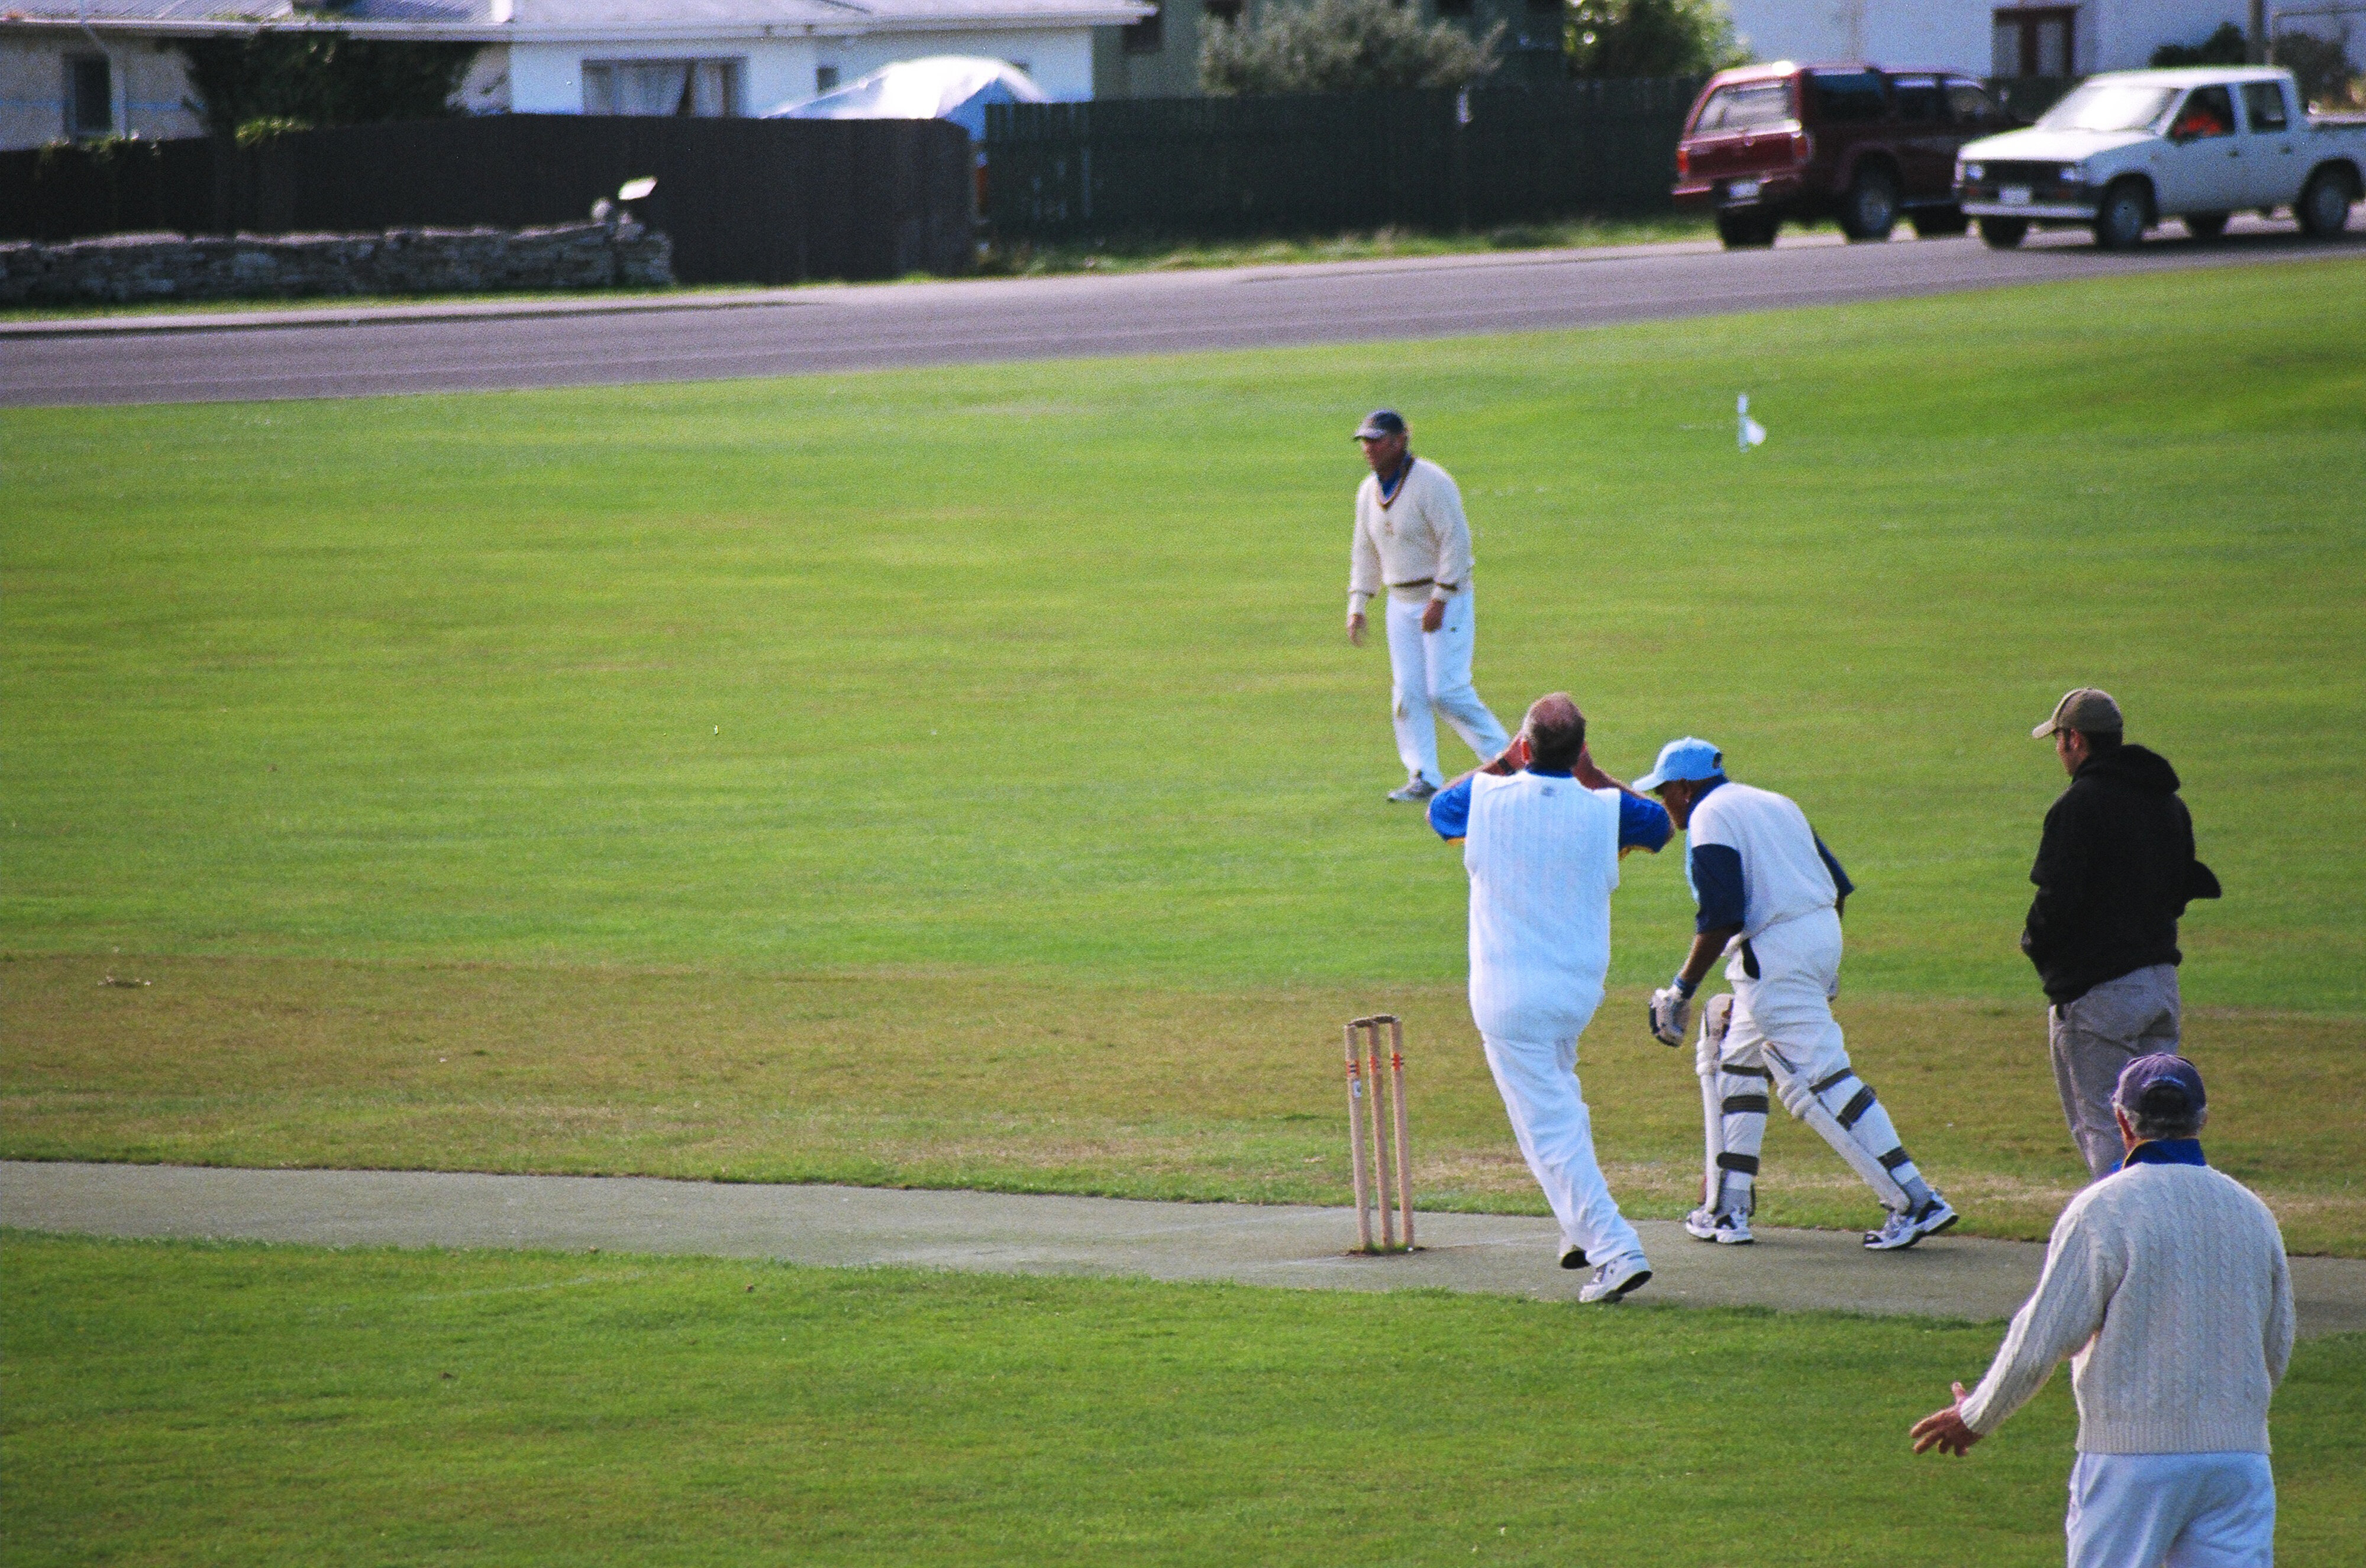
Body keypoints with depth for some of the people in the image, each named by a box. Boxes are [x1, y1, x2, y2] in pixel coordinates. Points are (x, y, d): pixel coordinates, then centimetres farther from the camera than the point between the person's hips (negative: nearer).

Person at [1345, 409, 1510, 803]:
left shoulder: (1430, 482, -16)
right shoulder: (1369, 491, 8)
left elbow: (1457, 541, -20)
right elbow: (1365, 552, 16)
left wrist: (1440, 600, -23)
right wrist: (1357, 606, 7)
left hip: (1447, 598, -7)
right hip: (1402, 604, 7)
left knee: (1447, 691, -13)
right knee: (1407, 693, -1)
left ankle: (1503, 759, 1)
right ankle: (1423, 779, 1)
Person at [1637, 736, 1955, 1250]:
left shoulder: (1708, 820, -7)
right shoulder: (1778, 804, 19)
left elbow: (1721, 918, -18)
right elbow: (1838, 886, 18)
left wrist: (1682, 990, -14)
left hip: (1774, 952, -10)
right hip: (1824, 935, 10)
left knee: (1819, 1078, -10)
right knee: (1733, 1058, 21)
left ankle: (1915, 1203, -17)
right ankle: (1728, 1208, 21)